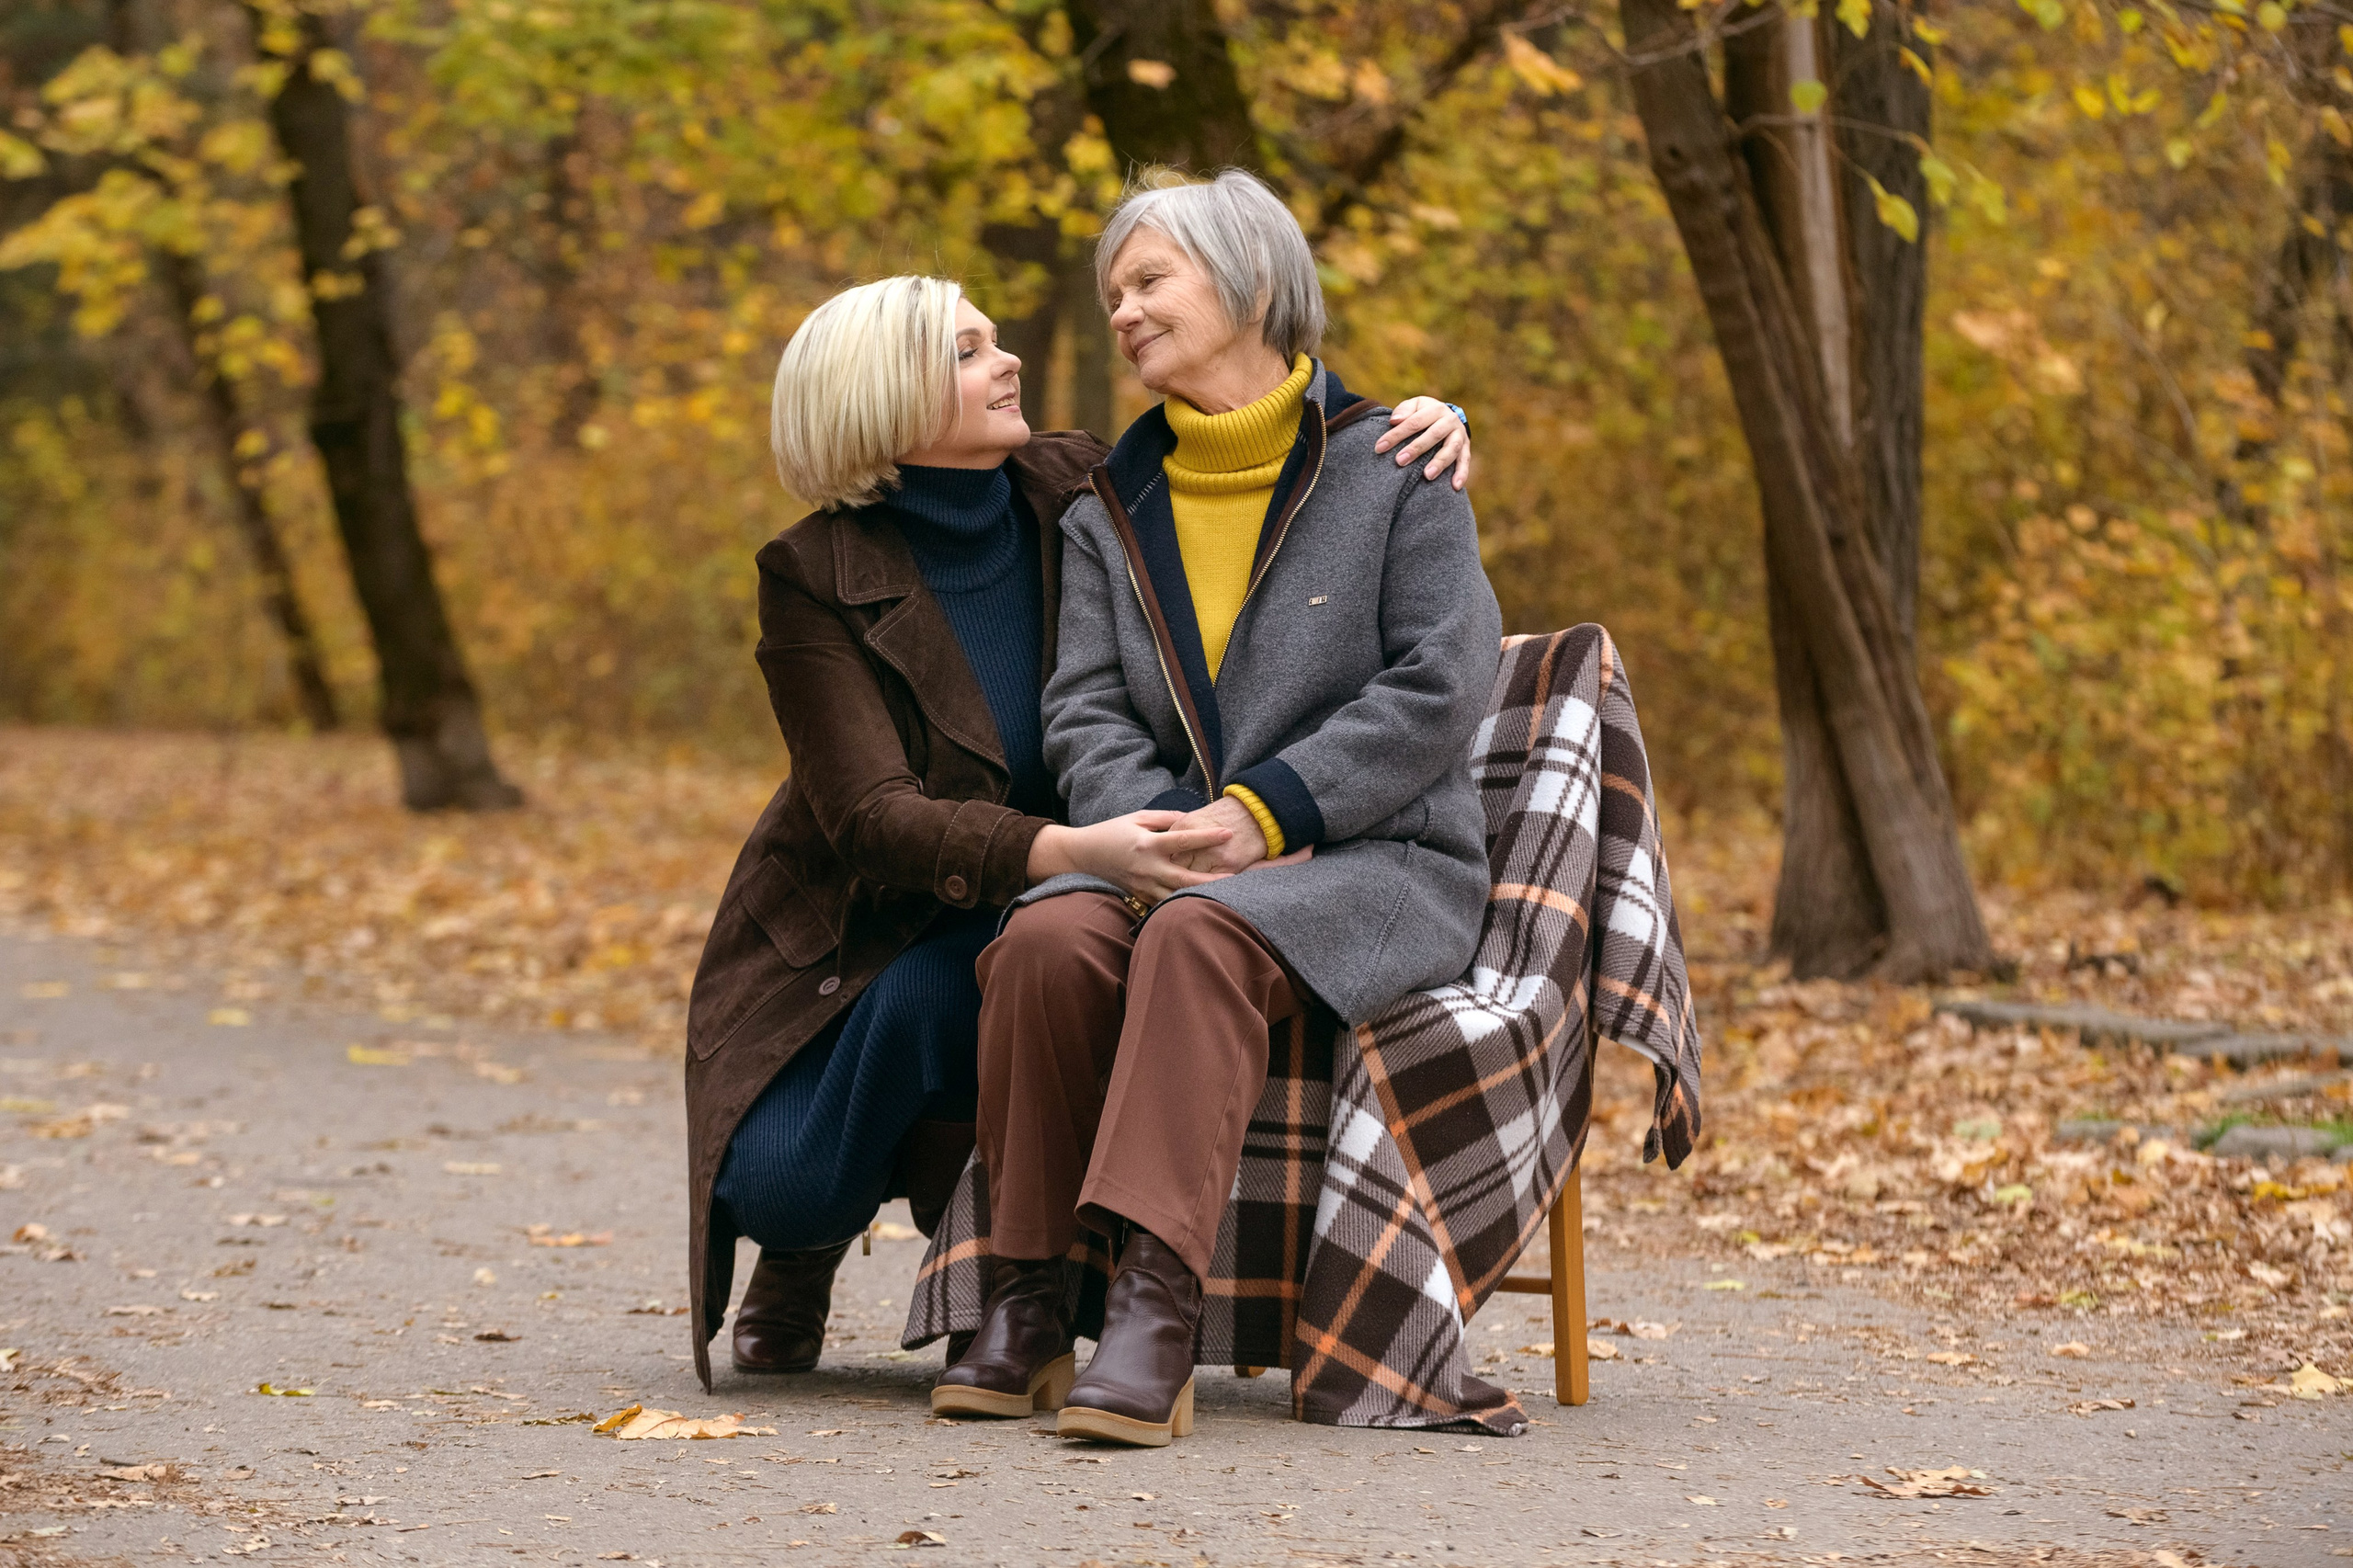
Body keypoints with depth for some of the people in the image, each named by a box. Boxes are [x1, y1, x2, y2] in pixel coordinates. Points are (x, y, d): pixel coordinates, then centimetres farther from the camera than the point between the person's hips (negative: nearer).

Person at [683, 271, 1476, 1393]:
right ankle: (807, 1231, 13)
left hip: (997, 946, 2)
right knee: (779, 1186, -25)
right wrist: (1068, 853, -46)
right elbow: (874, 820, -28)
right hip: (845, 943, -2)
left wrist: (1418, 426, -15)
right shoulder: (817, 578, -18)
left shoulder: (1069, 491, -7)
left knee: (922, 997, -33)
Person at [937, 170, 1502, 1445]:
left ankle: (1154, 1315, -46)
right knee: (1045, 942, -30)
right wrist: (1158, 827, -15)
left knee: (1200, 939, -37)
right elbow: (1085, 715, 7)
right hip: (1168, 850, 4)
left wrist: (1265, 811, -16)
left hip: (1377, 862, -4)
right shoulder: (1109, 512, 17)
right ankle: (1026, 1303, -24)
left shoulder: (1392, 470, 3)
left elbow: (1440, 686, -7)